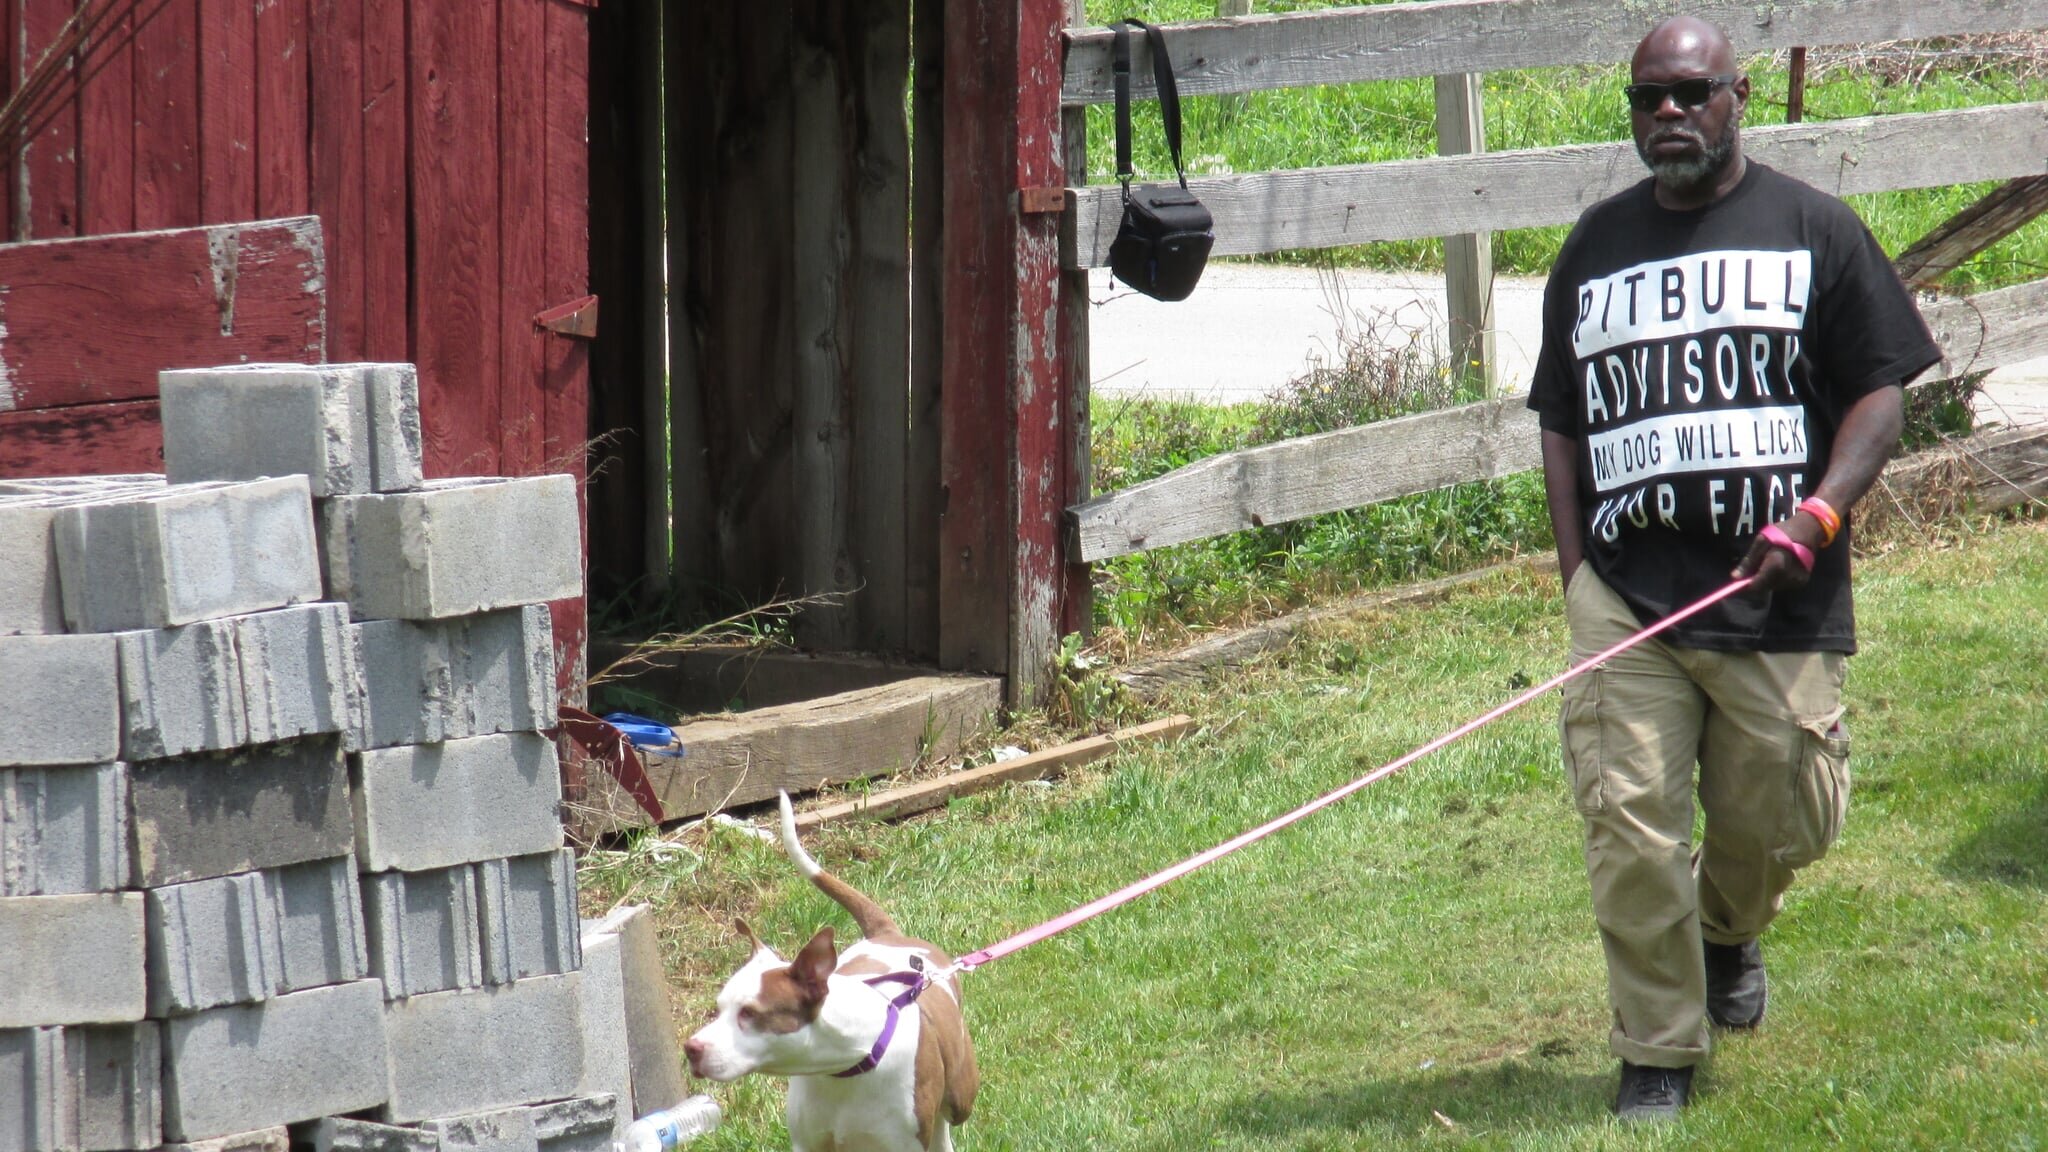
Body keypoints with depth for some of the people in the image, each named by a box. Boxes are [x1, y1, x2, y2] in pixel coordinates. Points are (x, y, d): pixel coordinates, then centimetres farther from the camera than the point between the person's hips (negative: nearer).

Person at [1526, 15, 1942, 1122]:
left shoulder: (1812, 228, 6)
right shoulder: (1595, 247, 15)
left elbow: (1881, 389, 3)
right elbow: (1561, 421, 19)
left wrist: (1820, 512, -13)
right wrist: (1574, 570, 6)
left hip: (1778, 597, -1)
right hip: (1626, 596, 1)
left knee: (1779, 821, 6)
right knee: (1630, 827, -7)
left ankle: (1727, 929, 41)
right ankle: (1656, 1052, 5)